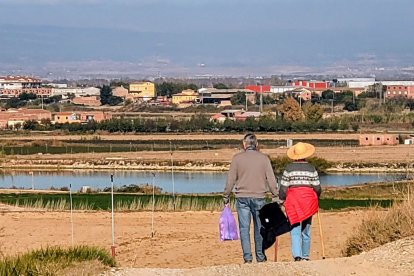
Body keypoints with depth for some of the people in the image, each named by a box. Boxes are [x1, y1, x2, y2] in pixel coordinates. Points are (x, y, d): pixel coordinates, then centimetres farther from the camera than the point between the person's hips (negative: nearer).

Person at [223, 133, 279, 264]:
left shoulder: (237, 158, 0)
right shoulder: (264, 158, 2)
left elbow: (230, 180, 1)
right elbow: (271, 179, 2)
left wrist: (226, 197, 10)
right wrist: (275, 196, 10)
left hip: (242, 197, -1)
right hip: (259, 197, 1)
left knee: (244, 228, 1)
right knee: (259, 228, 9)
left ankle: (247, 257, -3)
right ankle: (260, 257, 14)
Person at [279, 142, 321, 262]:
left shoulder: (289, 168, -2)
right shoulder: (311, 169, 1)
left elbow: (283, 188, -2)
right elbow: (317, 188, 5)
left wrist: (282, 200, 12)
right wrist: (315, 199, 23)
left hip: (293, 201, -1)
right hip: (308, 201, 1)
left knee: (295, 230, -3)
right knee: (306, 231, 12)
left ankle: (297, 255, -19)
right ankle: (305, 256, 16)